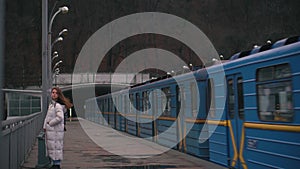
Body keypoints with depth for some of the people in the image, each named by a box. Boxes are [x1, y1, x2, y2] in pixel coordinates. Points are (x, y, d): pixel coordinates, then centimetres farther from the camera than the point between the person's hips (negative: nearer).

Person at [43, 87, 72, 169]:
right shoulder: (51, 104, 14)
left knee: (56, 147, -2)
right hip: (50, 130, 9)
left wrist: (50, 123, -15)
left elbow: (59, 117, -27)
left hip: (56, 130, -9)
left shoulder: (58, 105, -16)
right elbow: (47, 117, 19)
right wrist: (45, 126, 9)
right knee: (51, 147, 14)